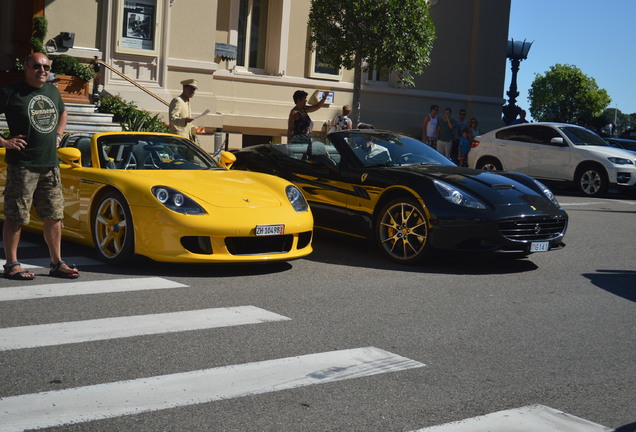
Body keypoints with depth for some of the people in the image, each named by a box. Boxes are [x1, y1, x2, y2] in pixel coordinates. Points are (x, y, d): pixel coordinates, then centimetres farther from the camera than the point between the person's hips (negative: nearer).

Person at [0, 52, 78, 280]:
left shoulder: (52, 91, 13)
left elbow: (63, 113, 32)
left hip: (50, 164, 7)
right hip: (22, 165, -6)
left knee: (54, 215, 8)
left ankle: (57, 263, 17)